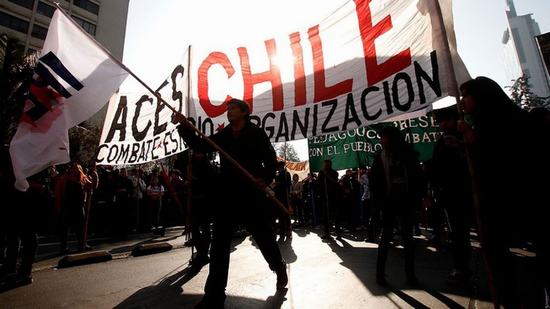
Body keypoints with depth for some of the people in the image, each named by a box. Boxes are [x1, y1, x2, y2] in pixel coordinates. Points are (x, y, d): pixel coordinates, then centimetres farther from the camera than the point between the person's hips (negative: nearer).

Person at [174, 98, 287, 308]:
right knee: (219, 245, 4)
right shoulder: (222, 136, 13)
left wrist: (266, 179, -16)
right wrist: (184, 126, -3)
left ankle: (280, 270, 41)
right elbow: (200, 146, 8)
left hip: (252, 196, -3)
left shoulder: (256, 134, 0)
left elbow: (270, 159, -1)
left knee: (265, 239, 12)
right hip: (227, 196, 4)